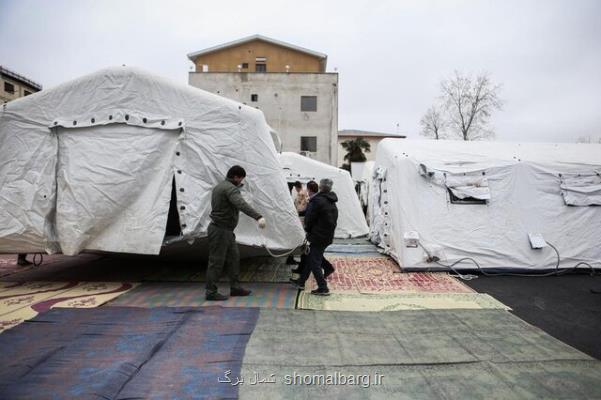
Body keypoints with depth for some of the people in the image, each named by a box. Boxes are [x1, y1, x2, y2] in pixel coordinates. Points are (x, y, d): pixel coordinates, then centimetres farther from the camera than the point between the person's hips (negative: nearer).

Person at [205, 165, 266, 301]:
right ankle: (211, 292, 8)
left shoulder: (219, 186, 15)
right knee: (217, 261, -2)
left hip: (226, 230, 11)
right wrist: (258, 217, -48)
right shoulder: (230, 188, -19)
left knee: (234, 257, 14)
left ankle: (235, 287, 21)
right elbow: (242, 204, -37)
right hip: (220, 230, -11)